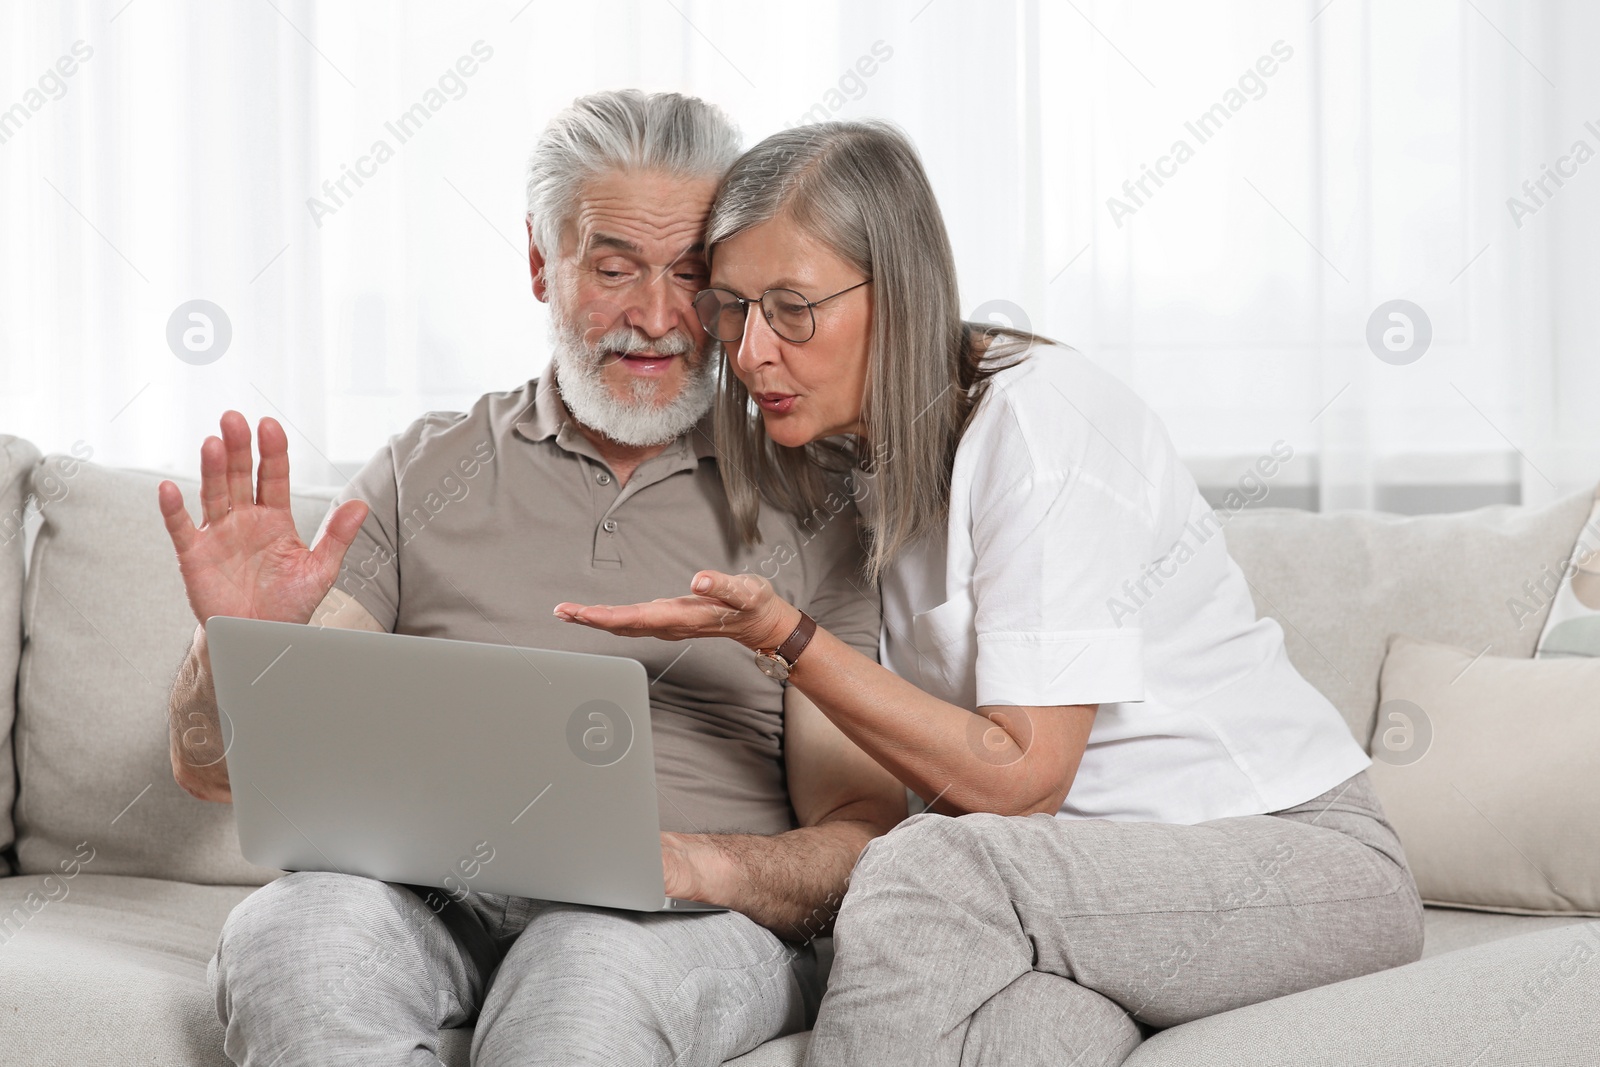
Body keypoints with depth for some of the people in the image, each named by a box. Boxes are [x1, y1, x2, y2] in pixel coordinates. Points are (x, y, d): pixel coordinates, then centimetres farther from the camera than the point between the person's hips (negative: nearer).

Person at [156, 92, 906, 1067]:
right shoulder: (428, 471, 14)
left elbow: (866, 840, 5)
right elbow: (221, 770, 9)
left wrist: (684, 865, -16)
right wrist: (240, 640, -14)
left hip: (701, 922, -2)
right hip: (433, 902, 3)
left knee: (590, 968, -39)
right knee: (292, 934, -33)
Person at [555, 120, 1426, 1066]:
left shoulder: (1039, 415, -15)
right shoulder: (891, 453, 11)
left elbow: (1021, 779, -17)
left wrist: (781, 632, -19)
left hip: (1303, 854, -5)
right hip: (1112, 869, 5)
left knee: (926, 872, -32)